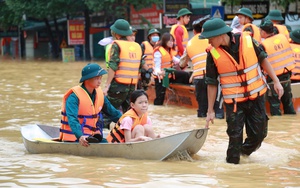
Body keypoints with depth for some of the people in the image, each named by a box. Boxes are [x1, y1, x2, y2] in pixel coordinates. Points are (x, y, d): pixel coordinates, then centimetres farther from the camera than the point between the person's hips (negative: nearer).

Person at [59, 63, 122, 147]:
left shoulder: (99, 94, 9)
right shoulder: (74, 97, -15)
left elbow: (113, 113, 20)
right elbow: (72, 119, -29)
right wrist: (80, 136, -45)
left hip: (92, 136, 8)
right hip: (74, 139, -8)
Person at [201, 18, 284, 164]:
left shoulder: (247, 40, -12)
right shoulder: (213, 54, -12)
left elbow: (263, 60, 4)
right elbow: (211, 83, -4)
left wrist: (276, 81, 2)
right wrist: (210, 111, 0)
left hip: (256, 97, 2)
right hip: (233, 102, -2)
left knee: (259, 133, 8)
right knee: (235, 136, -1)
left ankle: (245, 151, 36)